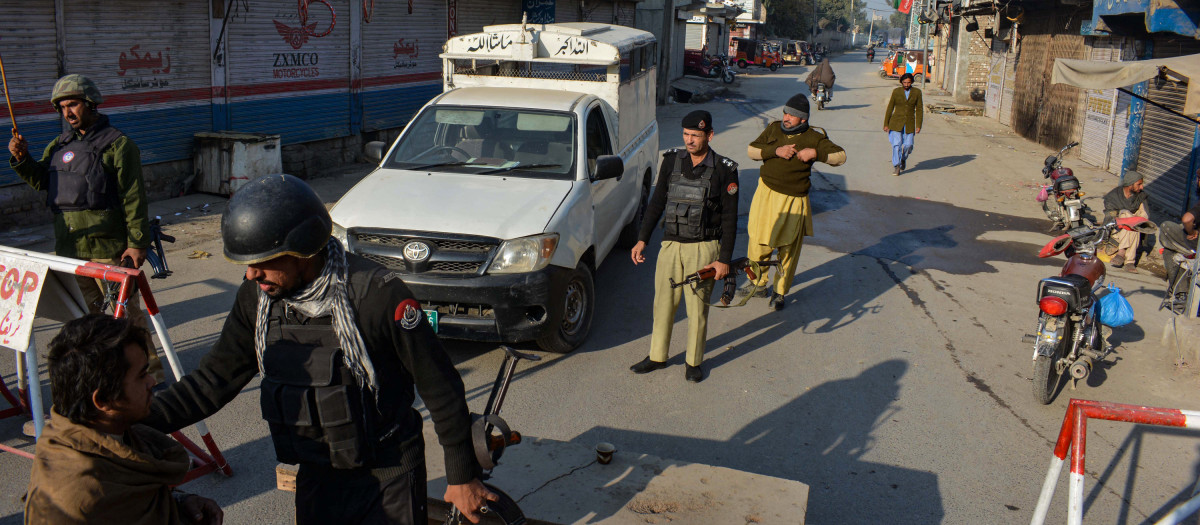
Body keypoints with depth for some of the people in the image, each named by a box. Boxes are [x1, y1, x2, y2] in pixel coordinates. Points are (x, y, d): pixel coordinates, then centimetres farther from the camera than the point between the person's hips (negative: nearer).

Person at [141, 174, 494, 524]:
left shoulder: (378, 295, -25)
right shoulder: (256, 297, -6)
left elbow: (441, 387, -16)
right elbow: (214, 380, 4)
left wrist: (462, 477, -9)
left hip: (387, 478, -5)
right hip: (316, 476, 5)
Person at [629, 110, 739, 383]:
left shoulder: (724, 171, -7)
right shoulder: (672, 161, 3)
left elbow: (729, 218, -5)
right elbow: (656, 203, 10)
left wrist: (724, 259, -8)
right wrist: (642, 240, 5)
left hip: (703, 248, -3)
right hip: (670, 245, 3)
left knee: (697, 308, 3)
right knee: (663, 303, 9)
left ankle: (694, 362, 20)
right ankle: (657, 356, 25)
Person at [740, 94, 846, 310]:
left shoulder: (814, 137, -4)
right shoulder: (773, 129, 4)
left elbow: (841, 156, -3)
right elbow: (751, 150, 1)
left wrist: (815, 153, -18)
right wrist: (776, 151, -14)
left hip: (794, 201, -2)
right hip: (766, 195, 3)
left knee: (788, 249, 5)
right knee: (758, 242, 7)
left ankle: (779, 292, 23)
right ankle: (758, 283, 29)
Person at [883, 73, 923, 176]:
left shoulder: (917, 92, 0)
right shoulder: (896, 91, -2)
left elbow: (919, 110, 1)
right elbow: (890, 108, 2)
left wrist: (918, 126, -5)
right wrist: (886, 124, -1)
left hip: (909, 124, 1)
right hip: (896, 122, -1)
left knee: (908, 145, -2)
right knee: (896, 144, -9)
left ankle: (903, 158, 31)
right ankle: (896, 167, 5)